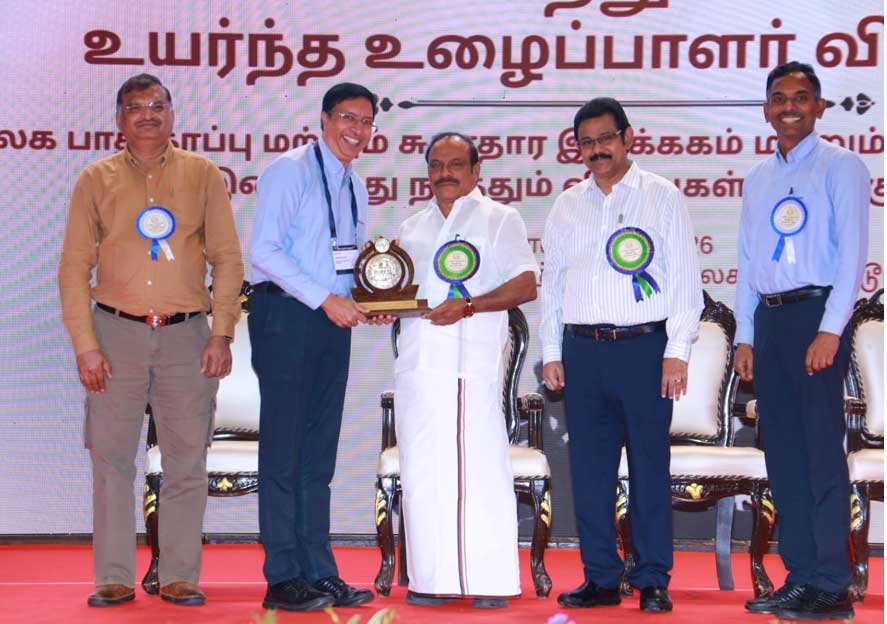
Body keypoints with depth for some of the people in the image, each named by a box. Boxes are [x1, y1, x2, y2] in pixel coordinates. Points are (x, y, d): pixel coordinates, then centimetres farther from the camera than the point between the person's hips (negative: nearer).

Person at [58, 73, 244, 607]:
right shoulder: (97, 179, 8)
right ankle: (115, 578, 8)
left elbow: (228, 258, 5)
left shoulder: (203, 175, 8)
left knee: (187, 462, 2)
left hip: (186, 335, 0)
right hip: (117, 332, 0)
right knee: (112, 458, 1)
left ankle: (180, 577, 10)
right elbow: (74, 267, 5)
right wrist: (85, 345, -4)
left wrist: (222, 335, -4)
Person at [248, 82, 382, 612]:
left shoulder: (357, 186, 17)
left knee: (319, 454, 9)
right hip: (286, 317, -7)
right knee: (283, 449, -2)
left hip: (333, 322, 7)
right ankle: (283, 579, 3)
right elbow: (264, 249, -16)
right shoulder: (290, 171, -7)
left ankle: (319, 573, 14)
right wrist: (326, 299, -19)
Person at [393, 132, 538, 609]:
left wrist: (467, 306, -15)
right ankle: (434, 579, 10)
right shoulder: (411, 228, 22)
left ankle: (489, 581, -4)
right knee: (422, 471, 3)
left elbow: (526, 284, -3)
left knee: (478, 466, -9)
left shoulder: (500, 220, 6)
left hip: (472, 363, -5)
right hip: (417, 364, 5)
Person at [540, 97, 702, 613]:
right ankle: (601, 578, 14)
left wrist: (677, 351, -8)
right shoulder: (568, 206, 14)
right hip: (582, 351, 4)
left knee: (649, 468, 0)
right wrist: (551, 352, 10)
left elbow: (685, 276, -1)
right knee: (589, 469, 5)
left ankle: (654, 581, 8)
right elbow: (552, 281, 16)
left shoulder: (662, 197, 3)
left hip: (643, 346, -4)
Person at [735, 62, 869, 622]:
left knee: (822, 452, -7)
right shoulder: (759, 178, 18)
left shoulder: (841, 167, -1)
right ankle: (799, 579, 13)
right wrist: (745, 336, 12)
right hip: (769, 320, 6)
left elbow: (852, 251, -9)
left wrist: (830, 329, -17)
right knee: (783, 454, 7)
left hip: (817, 315, -6)